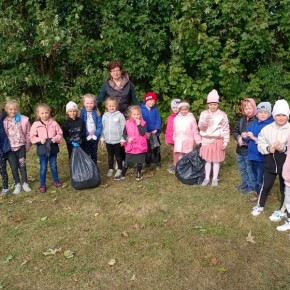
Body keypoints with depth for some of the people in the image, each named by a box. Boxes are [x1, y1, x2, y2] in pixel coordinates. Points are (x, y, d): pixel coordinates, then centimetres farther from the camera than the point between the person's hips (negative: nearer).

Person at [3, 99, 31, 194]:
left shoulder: (23, 119, -5)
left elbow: (28, 133, 1)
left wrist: (27, 146, 1)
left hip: (21, 146, 0)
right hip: (9, 148, 0)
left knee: (22, 166, 7)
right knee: (14, 167, 8)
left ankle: (25, 183, 21)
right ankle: (17, 184, 22)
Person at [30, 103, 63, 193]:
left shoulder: (54, 123, -4)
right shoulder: (36, 124, -5)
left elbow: (60, 134, 1)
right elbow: (32, 137, -3)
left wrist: (55, 139, -17)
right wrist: (40, 140, -19)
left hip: (53, 148, 1)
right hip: (42, 149, -1)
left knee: (54, 166, 15)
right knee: (43, 168, 7)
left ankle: (56, 181, 32)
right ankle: (42, 185, 19)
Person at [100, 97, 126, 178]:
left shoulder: (120, 115, -8)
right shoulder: (104, 116, 3)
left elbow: (123, 128, -7)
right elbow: (102, 128, 10)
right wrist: (102, 138, 9)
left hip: (117, 140, -3)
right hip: (108, 140, 3)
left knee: (118, 155, 9)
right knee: (110, 155, 15)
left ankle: (119, 169, 23)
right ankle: (110, 169, 28)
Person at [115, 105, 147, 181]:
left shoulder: (143, 123, -6)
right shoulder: (128, 123, -1)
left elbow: (143, 133, -19)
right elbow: (124, 134, 4)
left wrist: (139, 124, -22)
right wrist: (127, 139, -15)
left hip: (140, 146, -1)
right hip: (130, 146, 1)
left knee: (139, 161, 13)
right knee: (127, 162, 9)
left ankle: (138, 174, 32)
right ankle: (122, 175, 22)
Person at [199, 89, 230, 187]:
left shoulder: (222, 115, -5)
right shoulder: (204, 113, -1)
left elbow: (226, 129, -2)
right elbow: (201, 127, -5)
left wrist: (225, 142, -4)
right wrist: (205, 121, -26)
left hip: (218, 140, -1)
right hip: (206, 140, 1)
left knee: (216, 160, 7)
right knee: (207, 160, 10)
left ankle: (215, 178, 21)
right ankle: (207, 178, 23)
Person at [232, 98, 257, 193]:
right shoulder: (241, 120, 5)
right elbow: (235, 131, 9)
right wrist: (239, 138, -10)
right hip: (240, 149, 7)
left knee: (250, 169, 7)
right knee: (242, 168, 21)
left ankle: (251, 186, 24)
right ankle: (245, 183, 38)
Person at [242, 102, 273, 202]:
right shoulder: (253, 124, 7)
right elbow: (248, 140, 13)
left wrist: (254, 138, -24)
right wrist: (245, 137, -9)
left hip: (263, 157, -7)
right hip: (252, 155, 7)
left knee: (261, 179, 3)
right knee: (255, 177, 21)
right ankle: (257, 193, 38)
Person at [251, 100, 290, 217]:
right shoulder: (267, 129, -2)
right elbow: (260, 144, 1)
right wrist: (268, 148, -18)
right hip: (270, 163, 2)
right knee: (266, 186, 15)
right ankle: (260, 206, 34)